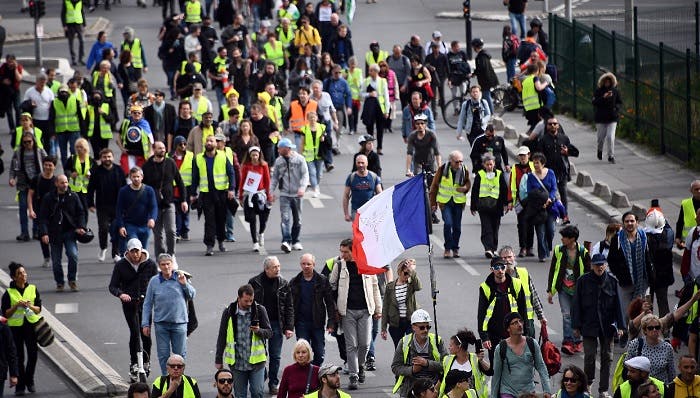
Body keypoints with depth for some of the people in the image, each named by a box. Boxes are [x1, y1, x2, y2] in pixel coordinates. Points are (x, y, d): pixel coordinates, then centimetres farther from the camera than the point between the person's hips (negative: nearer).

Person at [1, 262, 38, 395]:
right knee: (18, 356, -1)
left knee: (33, 354, 0)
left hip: (31, 325, 2)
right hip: (15, 327, -2)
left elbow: (39, 309, 7)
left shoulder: (33, 289, 5)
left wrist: (30, 306, -13)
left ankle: (29, 382, 19)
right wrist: (17, 306, -16)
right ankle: (20, 385, 7)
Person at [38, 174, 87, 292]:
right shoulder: (48, 198, -1)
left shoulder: (73, 197, 4)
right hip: (54, 233, 0)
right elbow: (43, 217, -1)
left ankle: (72, 280, 1)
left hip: (70, 232, 0)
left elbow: (81, 213, 10)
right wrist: (44, 233, -11)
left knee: (73, 255, -16)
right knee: (56, 260, 4)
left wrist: (81, 227, -6)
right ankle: (59, 283, 20)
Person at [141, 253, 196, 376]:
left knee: (180, 354, 4)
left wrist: (184, 284, -11)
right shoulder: (154, 281, 0)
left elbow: (192, 295, 7)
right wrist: (145, 324, 1)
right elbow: (147, 304, 4)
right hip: (161, 323, 0)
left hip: (179, 322, 0)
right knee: (163, 355, 3)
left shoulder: (181, 277, 0)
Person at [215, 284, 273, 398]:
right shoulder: (229, 313, 1)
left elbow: (269, 333, 3)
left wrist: (259, 331, -20)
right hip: (237, 362, 1)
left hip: (256, 361, -1)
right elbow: (222, 337, 8)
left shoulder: (259, 310, -2)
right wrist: (218, 360, 9)